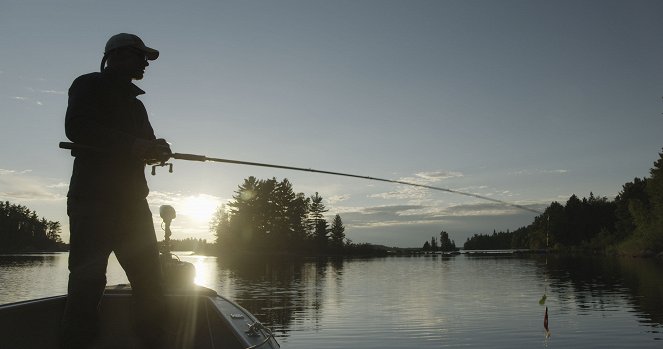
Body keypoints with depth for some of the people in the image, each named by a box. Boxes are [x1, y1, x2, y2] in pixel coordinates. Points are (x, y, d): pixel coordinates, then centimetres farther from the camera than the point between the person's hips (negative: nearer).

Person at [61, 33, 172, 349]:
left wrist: (155, 149, -2)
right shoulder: (90, 85, 4)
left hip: (132, 201, 8)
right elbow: (76, 127, -13)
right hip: (93, 199, -7)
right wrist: (132, 145, -21)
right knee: (88, 279, -11)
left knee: (150, 282, 5)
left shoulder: (134, 102, 27)